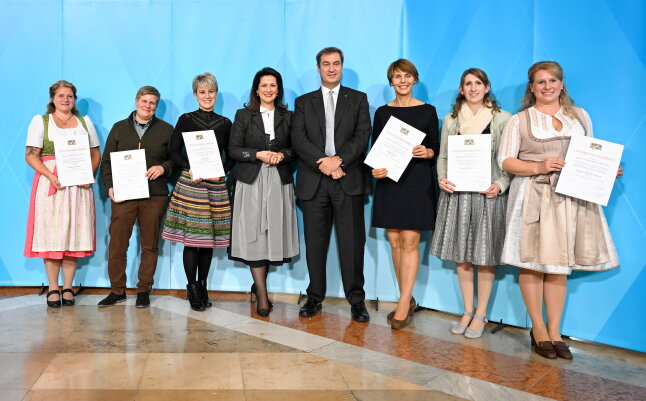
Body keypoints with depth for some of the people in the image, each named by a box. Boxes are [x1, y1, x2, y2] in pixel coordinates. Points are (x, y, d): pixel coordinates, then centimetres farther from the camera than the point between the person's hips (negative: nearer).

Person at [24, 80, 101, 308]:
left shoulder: (85, 122, 15)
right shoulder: (40, 121, 8)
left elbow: (96, 154, 14)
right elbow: (30, 155, 0)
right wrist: (50, 175, -15)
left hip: (78, 185, 2)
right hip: (50, 184, -2)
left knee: (73, 235, 1)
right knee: (50, 235, -3)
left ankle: (68, 288, 8)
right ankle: (53, 289, 5)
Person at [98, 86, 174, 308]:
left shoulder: (166, 130, 10)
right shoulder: (119, 128, 14)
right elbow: (106, 161, 12)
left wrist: (163, 168, -11)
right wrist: (109, 186, -2)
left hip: (154, 196, -1)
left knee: (149, 245, 5)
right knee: (116, 244, 0)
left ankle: (144, 290, 16)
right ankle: (117, 290, 13)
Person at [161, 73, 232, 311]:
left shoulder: (225, 123, 11)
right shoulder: (186, 120, 5)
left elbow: (231, 157, 12)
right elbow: (173, 152, 2)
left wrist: (221, 172, -7)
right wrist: (189, 168, -14)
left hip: (216, 185, 2)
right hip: (190, 183, -2)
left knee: (209, 238, 6)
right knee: (191, 238, -4)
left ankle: (202, 286, 19)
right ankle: (192, 288, 7)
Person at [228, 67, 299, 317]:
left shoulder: (287, 117, 11)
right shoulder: (243, 115, 5)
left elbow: (295, 148, 11)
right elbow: (233, 149, 0)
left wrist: (282, 155, -10)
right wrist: (258, 155, -14)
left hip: (279, 183, 2)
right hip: (251, 182, -2)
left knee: (274, 234, 2)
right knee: (254, 235, -5)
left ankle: (258, 285, 22)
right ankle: (262, 296, 1)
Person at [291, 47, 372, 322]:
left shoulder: (358, 99, 13)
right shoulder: (304, 102, 14)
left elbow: (363, 135, 0)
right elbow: (298, 139, 1)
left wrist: (339, 160, -15)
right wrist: (322, 163, -13)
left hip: (349, 179, -1)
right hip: (314, 181, 1)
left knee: (352, 242, -1)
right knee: (315, 242, 6)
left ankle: (356, 299, 9)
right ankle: (315, 297, 17)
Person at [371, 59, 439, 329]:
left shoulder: (427, 111, 5)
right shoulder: (382, 112, 10)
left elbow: (436, 148, 6)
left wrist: (427, 152, -16)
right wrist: (375, 169, -9)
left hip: (418, 182, -3)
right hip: (389, 181, 3)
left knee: (410, 242, -8)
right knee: (395, 241, 5)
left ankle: (403, 305, -2)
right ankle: (408, 300, 18)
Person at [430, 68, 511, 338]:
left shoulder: (502, 119, 1)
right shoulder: (451, 120, 10)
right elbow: (443, 156, 12)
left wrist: (501, 184, -16)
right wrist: (442, 179, -7)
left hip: (488, 194, -3)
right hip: (457, 193, 3)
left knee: (484, 255, 3)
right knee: (461, 254, 8)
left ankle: (480, 315, 17)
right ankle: (467, 311, 21)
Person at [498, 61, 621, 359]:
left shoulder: (580, 116, 16)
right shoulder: (520, 120, 5)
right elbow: (506, 161, -2)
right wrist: (538, 167, -16)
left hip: (571, 198, 3)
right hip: (534, 197, -3)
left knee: (559, 266, 6)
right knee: (533, 264, 0)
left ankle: (554, 332, 16)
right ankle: (538, 329, 14)